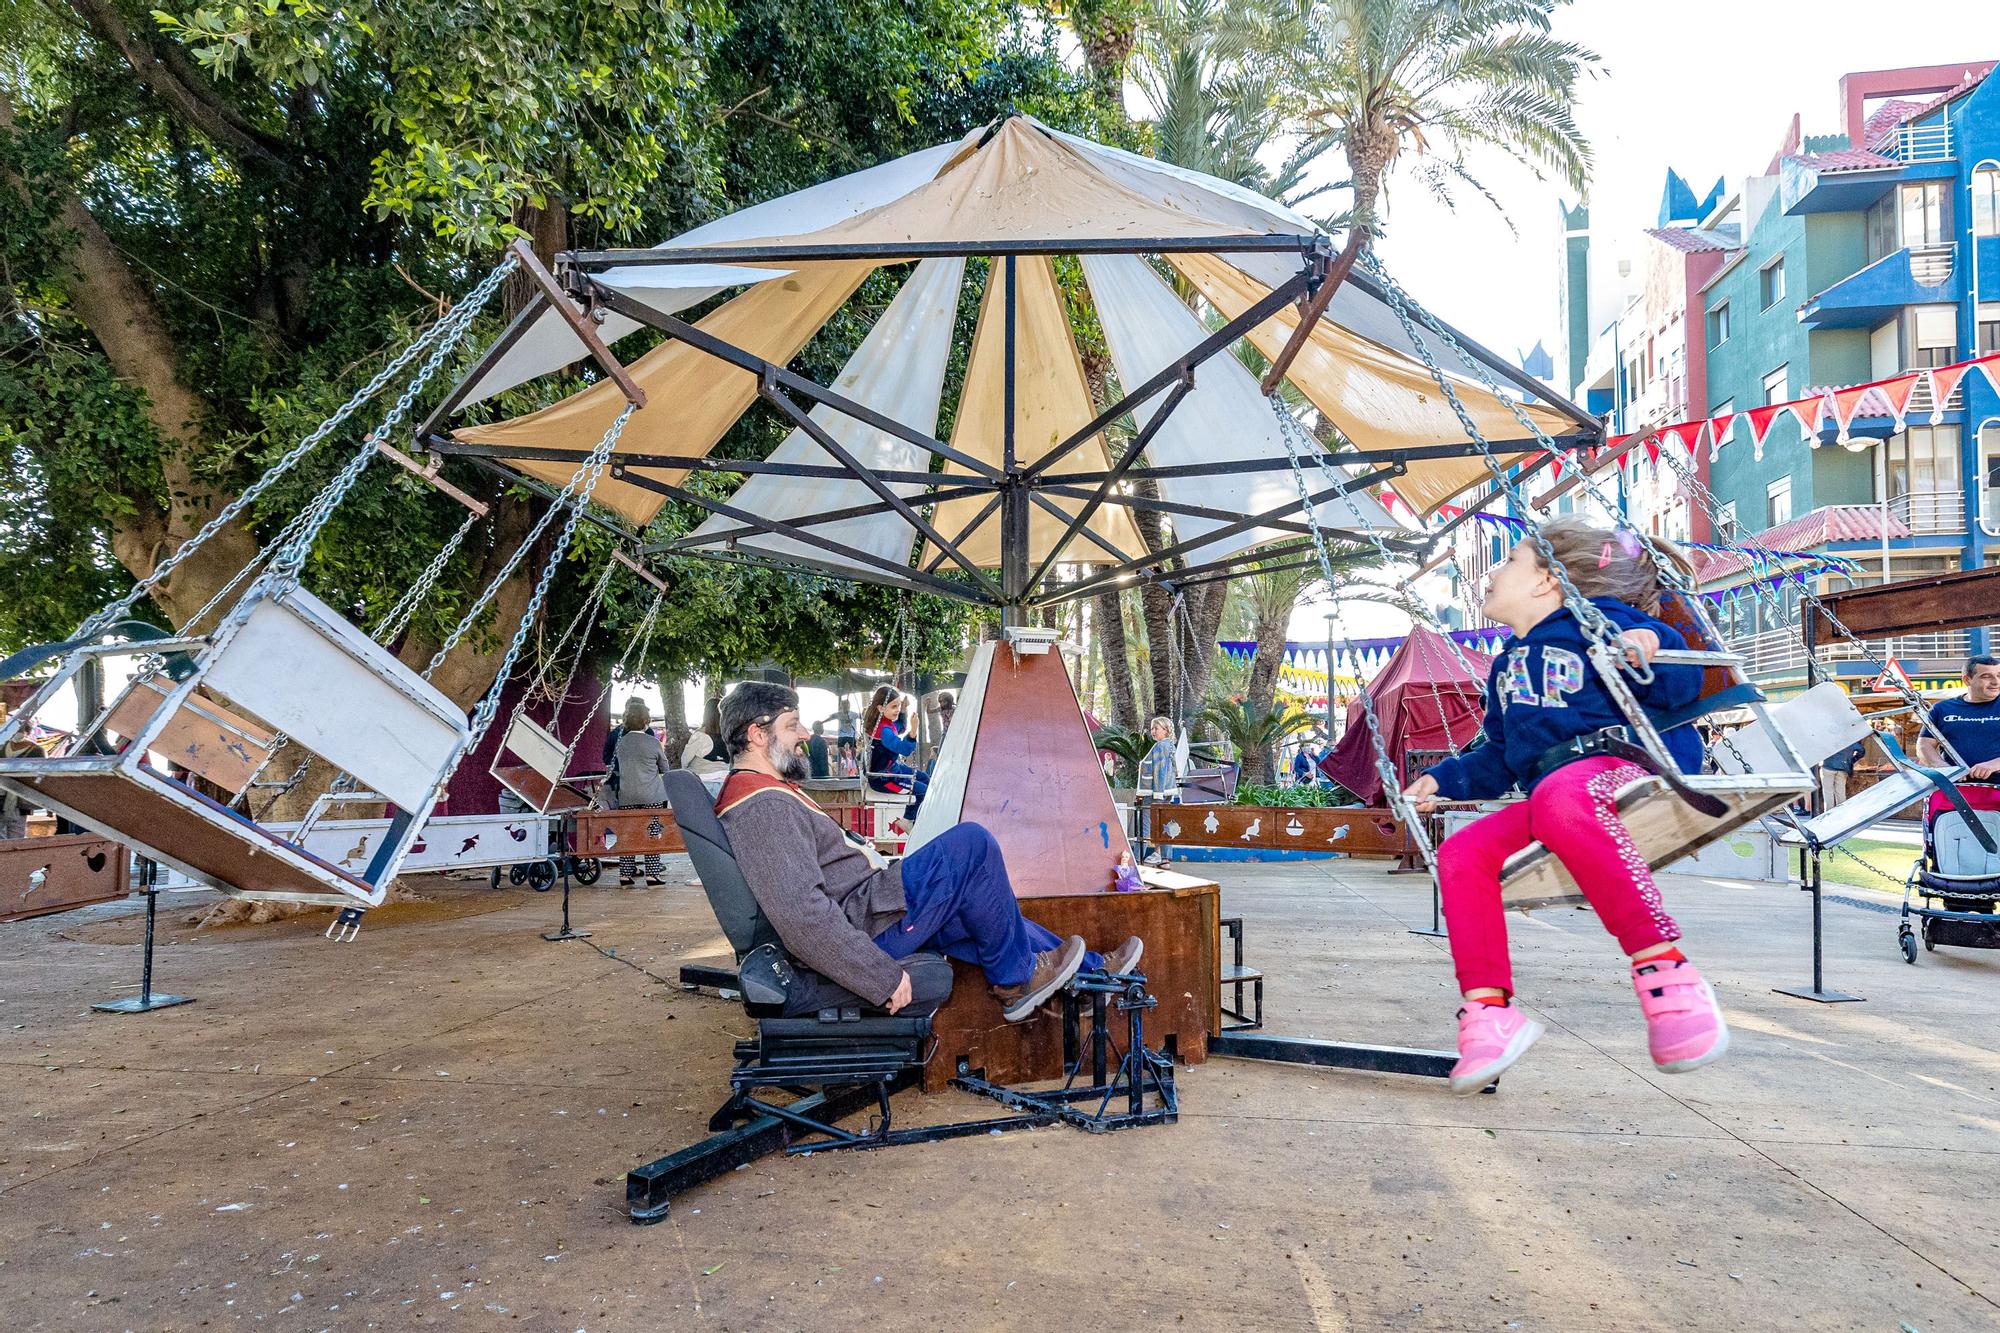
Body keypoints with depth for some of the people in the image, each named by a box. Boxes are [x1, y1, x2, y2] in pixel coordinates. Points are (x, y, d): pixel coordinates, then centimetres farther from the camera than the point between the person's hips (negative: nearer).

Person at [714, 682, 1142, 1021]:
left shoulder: (753, 794, 15)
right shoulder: (765, 806, -21)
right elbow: (801, 915, -29)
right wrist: (883, 975, -26)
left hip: (857, 912, 11)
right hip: (861, 926, -11)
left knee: (985, 913, 17)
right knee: (971, 845, -12)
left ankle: (1092, 968, 29)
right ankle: (1014, 978, 5)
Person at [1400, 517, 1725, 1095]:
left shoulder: (1597, 619, 4)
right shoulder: (1508, 665, 28)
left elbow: (1683, 684, -5)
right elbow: (1497, 758, 35)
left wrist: (1648, 659, -25)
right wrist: (1444, 780, 26)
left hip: (1627, 764, -7)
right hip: (1550, 798, 8)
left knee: (1558, 796, -42)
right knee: (1462, 852, -17)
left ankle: (1665, 969, -42)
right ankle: (1487, 1009, -20)